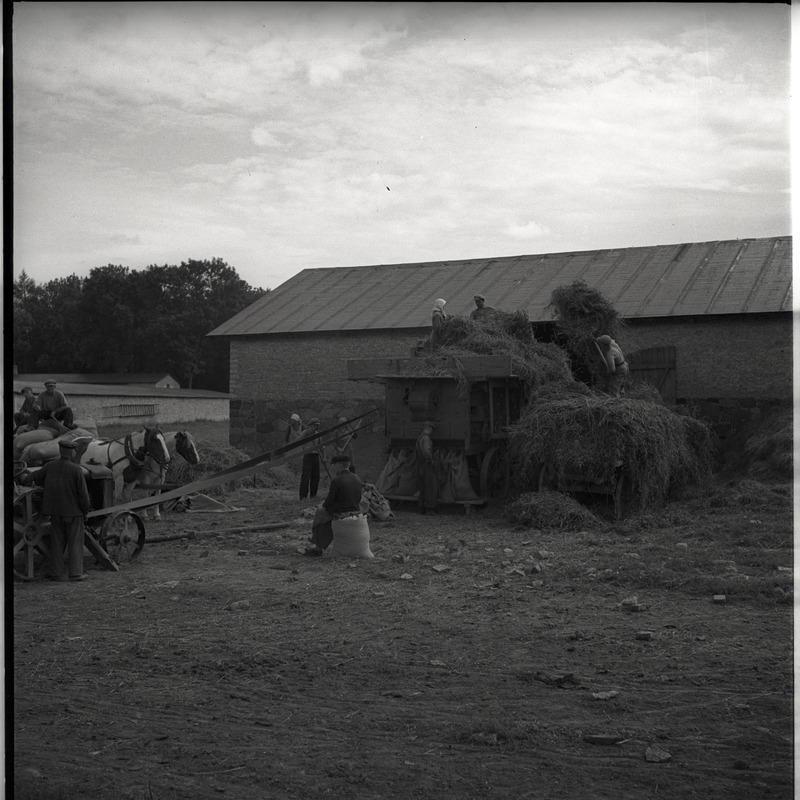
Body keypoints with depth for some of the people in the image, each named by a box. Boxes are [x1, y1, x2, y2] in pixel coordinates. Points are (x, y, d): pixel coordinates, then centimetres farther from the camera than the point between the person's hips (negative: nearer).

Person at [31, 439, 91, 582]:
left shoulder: (50, 466, -3)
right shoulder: (76, 470, -16)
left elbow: (36, 480, 13)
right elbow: (83, 492, -13)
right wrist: (86, 509, 1)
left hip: (55, 511, 4)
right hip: (74, 510, -4)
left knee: (57, 542, 12)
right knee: (75, 542, 6)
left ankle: (57, 573, 13)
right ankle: (76, 573, 5)